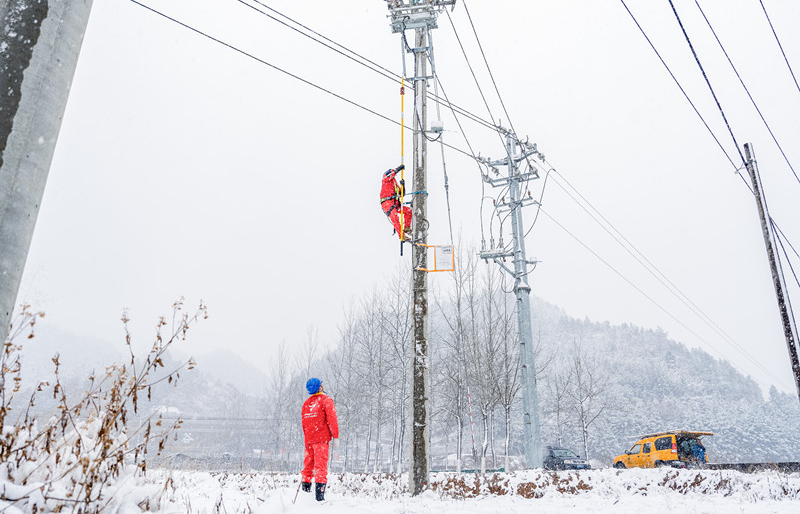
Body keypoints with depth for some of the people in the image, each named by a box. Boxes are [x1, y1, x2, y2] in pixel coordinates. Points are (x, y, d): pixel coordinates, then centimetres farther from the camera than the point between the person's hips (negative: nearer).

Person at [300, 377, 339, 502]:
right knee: (321, 465, -7)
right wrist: (335, 436, -9)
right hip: (321, 438, -6)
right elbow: (332, 419, -12)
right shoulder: (326, 400, -4)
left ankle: (305, 491, 15)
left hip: (308, 439, 6)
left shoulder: (306, 403, 15)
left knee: (308, 465, 13)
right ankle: (320, 495, -12)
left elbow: (304, 422, 18)